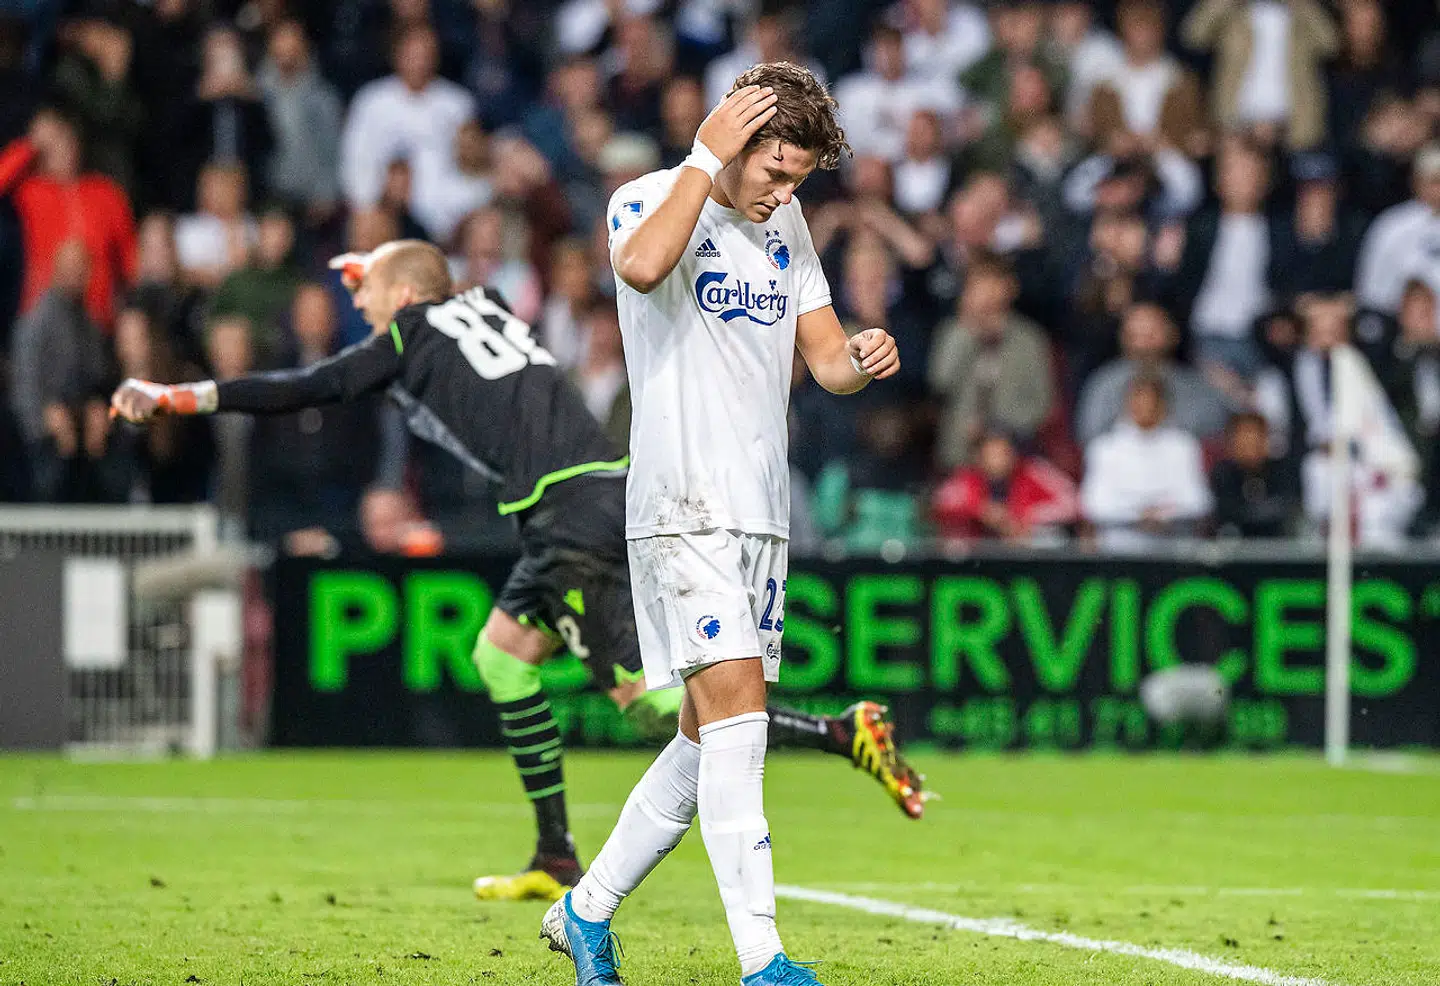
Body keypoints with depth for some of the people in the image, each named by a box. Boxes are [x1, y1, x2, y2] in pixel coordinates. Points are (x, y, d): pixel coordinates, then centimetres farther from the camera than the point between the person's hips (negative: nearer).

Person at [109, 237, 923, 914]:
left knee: (650, 695, -10)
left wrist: (180, 397, 8)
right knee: (503, 654, 18)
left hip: (576, 513, -9)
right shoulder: (487, 311, 23)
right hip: (613, 492, 9)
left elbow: (308, 389, 3)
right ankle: (557, 860, 16)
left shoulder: (414, 336, 4)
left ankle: (846, 734, -22)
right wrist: (381, 275, 58)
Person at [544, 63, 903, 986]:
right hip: (683, 506, -8)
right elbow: (642, 266, -32)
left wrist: (862, 358, -8)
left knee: (712, 736, 11)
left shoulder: (785, 221, 14)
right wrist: (708, 156, -24)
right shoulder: (649, 199, -7)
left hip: (763, 513, 8)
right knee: (736, 710, -17)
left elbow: (824, 356, 15)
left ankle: (589, 911, 26)